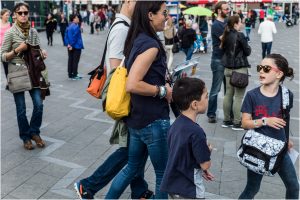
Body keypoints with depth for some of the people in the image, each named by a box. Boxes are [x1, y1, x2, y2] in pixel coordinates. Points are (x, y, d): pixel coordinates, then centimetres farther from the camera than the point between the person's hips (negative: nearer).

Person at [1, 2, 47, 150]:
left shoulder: (33, 32, 5)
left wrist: (42, 53, -7)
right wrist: (17, 50, -19)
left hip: (33, 72, 3)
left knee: (39, 104, -3)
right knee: (21, 109, 3)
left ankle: (34, 132, 18)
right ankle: (25, 137, 21)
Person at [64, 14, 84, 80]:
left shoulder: (69, 26, 8)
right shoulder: (76, 26, -17)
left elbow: (66, 36, 5)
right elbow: (74, 37, -20)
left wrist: (68, 44, 0)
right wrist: (72, 45, -14)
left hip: (70, 46, 8)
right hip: (76, 46, -8)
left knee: (70, 60, 12)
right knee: (75, 61, 0)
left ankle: (70, 74, 19)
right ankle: (74, 75, 3)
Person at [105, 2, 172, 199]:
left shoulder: (137, 40, 8)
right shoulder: (150, 44, -20)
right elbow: (132, 85, -27)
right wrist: (163, 91, -16)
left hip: (137, 117, 9)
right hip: (153, 121, -9)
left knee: (133, 166, 23)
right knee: (164, 173, 11)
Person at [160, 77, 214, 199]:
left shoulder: (176, 124, -1)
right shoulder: (196, 132, -26)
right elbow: (205, 165, -18)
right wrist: (208, 150, 1)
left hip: (173, 183, 8)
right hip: (188, 189, -7)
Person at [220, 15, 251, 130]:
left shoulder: (226, 35, 7)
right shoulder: (240, 35, -13)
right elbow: (247, 52, -8)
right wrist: (248, 47, 10)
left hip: (228, 68, 7)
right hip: (240, 69, -7)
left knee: (228, 94, 12)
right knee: (239, 96, -1)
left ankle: (226, 120, 19)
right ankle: (237, 123, 3)